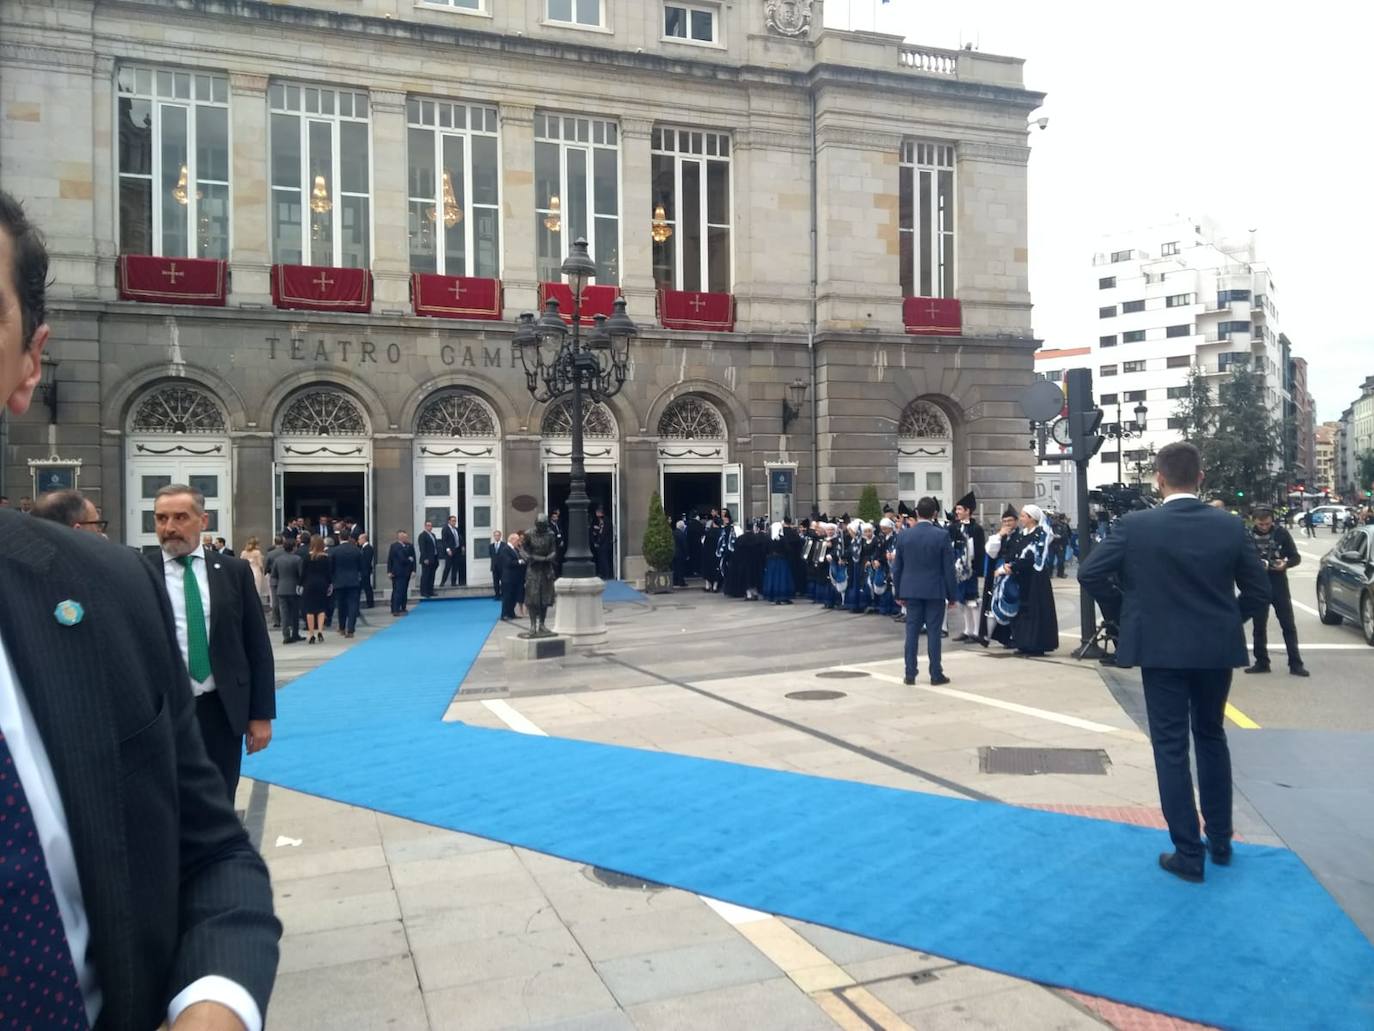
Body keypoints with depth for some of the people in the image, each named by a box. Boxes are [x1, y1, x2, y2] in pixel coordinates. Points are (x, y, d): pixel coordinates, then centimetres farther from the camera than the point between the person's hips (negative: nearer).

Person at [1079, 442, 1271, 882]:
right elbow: (1258, 591, 1)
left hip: (1161, 649, -3)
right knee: (1211, 738, 20)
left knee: (1172, 748, 4)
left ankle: (1188, 854, 7)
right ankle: (1220, 840, 30)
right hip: (1217, 648, 3)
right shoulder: (1230, 526, -3)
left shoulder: (1136, 525, -11)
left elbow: (1089, 573, -11)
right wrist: (1223, 619, 15)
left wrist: (1125, 609, 4)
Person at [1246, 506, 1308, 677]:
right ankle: (1261, 662, 18)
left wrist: (1285, 564, -18)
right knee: (1259, 627, 8)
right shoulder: (1248, 535, -3)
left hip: (1279, 586, 0)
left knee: (1289, 626, 2)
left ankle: (1295, 664, 8)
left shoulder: (1282, 533, -3)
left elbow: (1296, 557, 2)